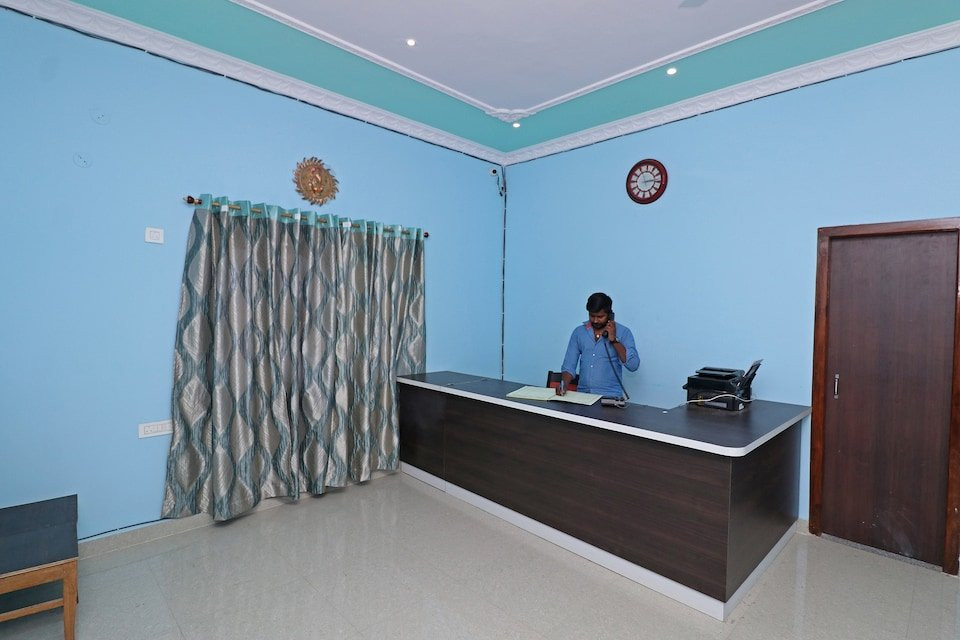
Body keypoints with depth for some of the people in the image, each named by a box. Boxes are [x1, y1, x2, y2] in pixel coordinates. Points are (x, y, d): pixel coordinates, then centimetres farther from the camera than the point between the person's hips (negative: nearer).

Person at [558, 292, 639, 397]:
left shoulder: (623, 332, 2)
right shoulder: (579, 332, 9)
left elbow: (633, 365, -8)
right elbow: (569, 365, 7)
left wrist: (613, 339, -11)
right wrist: (564, 385, -11)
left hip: (610, 396, -2)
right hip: (582, 395, 2)